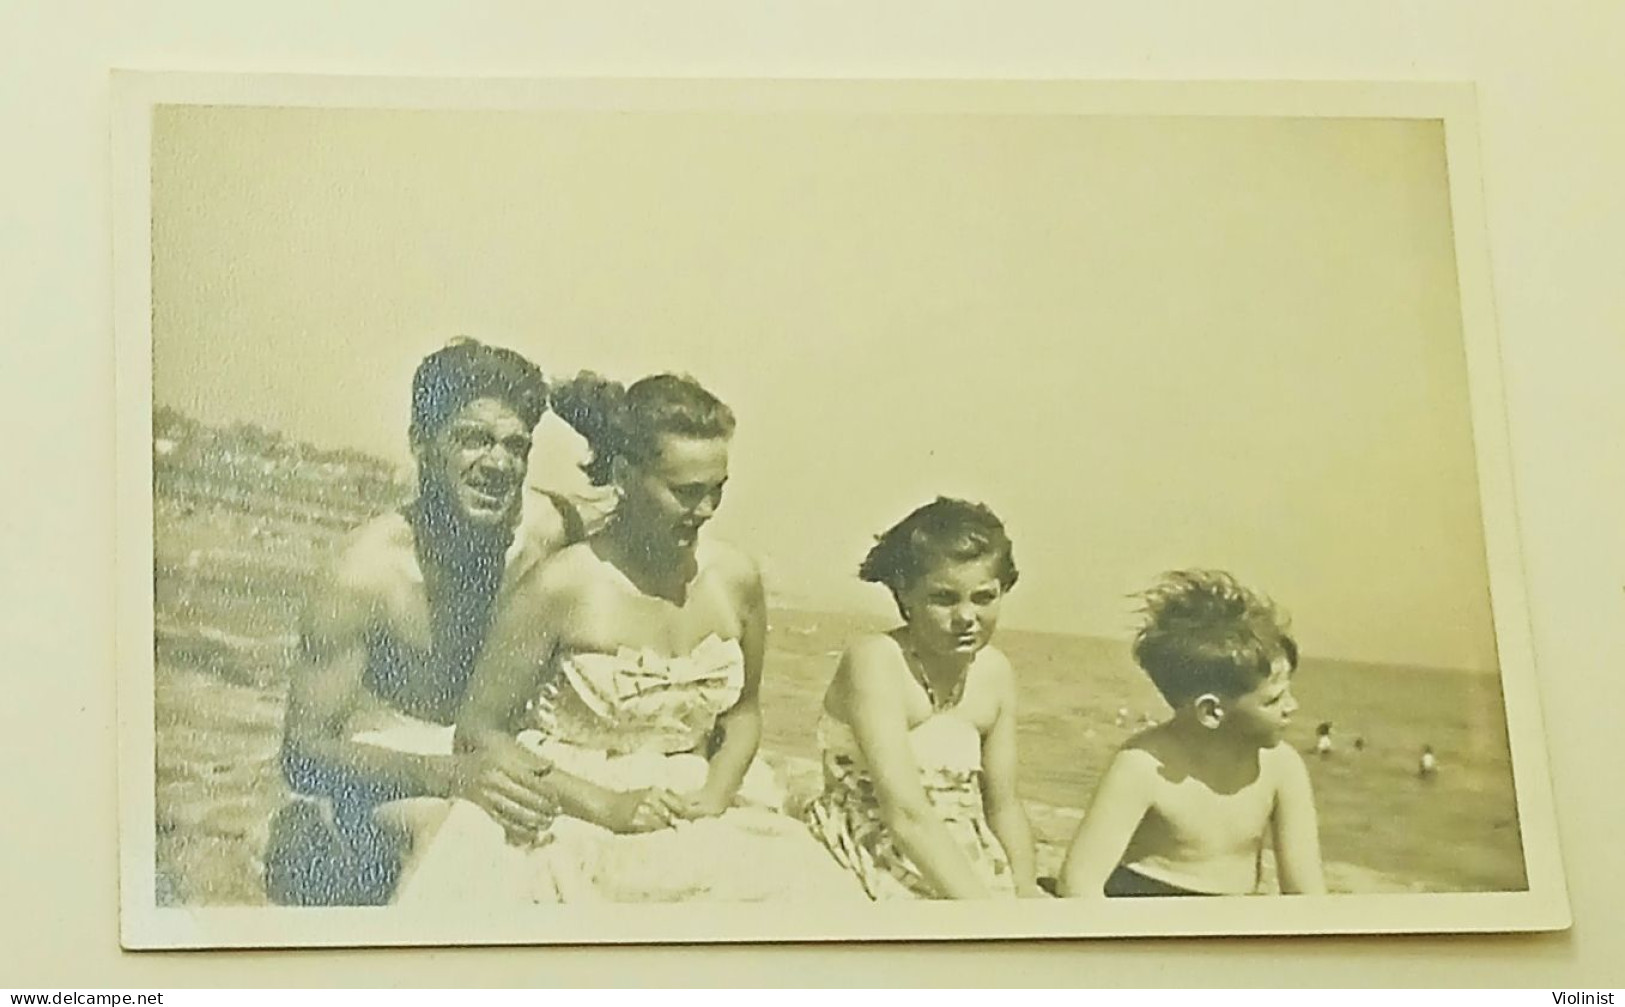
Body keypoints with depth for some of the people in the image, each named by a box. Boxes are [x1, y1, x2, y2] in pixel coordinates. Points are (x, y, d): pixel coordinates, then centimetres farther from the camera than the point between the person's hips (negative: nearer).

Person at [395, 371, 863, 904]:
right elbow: (481, 731, -8)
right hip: (569, 819, -3)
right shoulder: (561, 588, -12)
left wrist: (716, 792, -3)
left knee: (798, 880, -22)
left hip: (694, 814, 3)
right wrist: (605, 805, -16)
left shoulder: (736, 580, 2)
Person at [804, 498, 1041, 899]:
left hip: (967, 867, 7)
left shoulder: (995, 673, 5)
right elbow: (906, 814, -23)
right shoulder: (875, 663, -16)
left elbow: (1003, 805, 9)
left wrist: (1025, 893, -10)